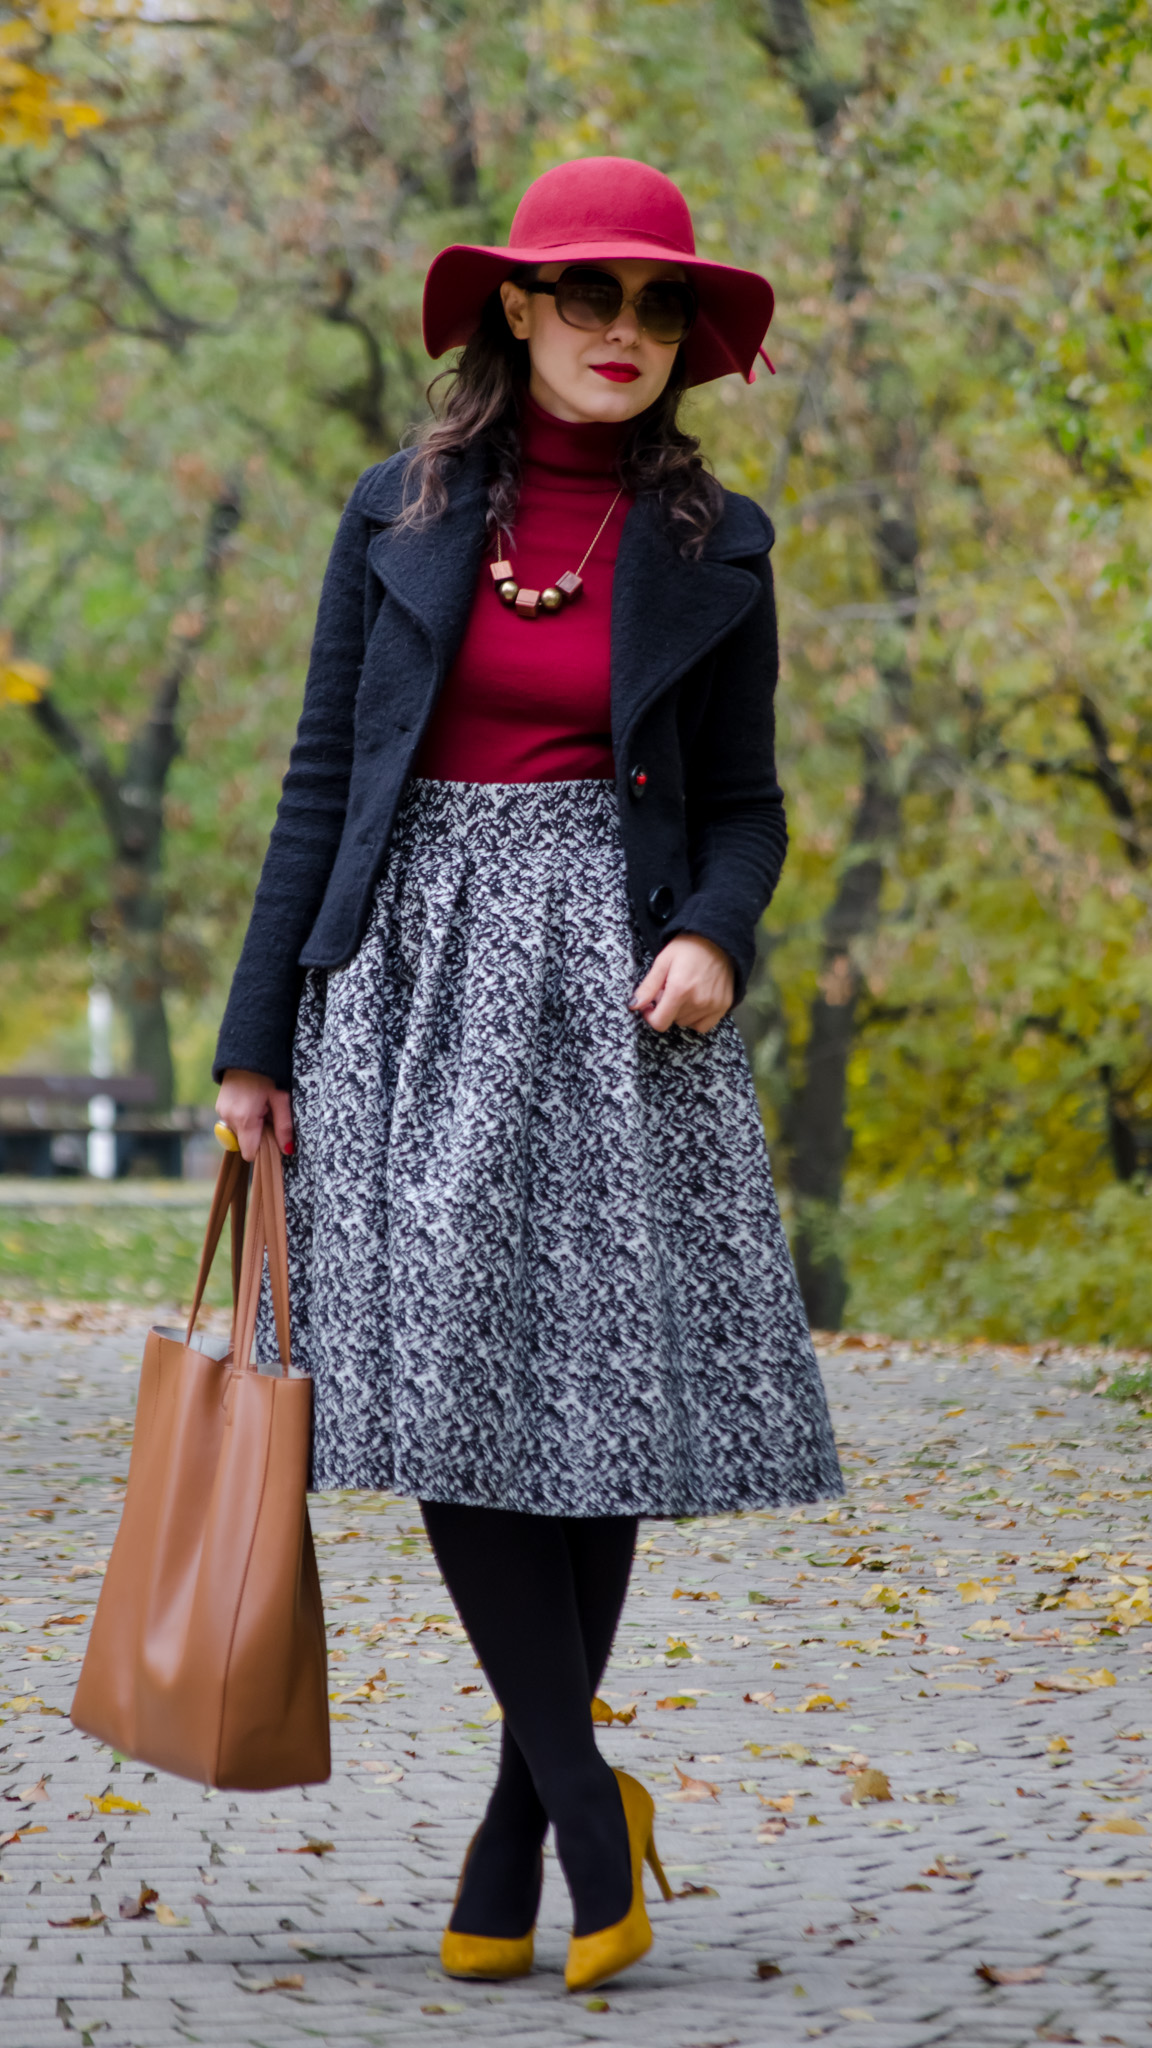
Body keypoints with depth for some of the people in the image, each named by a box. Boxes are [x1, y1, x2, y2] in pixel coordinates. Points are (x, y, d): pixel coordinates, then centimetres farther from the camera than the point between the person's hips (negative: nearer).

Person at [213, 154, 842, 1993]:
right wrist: (258, 1036, 5)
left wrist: (711, 938, -11)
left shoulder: (711, 546, 7)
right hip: (418, 970, 0)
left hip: (609, 985, 0)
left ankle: (513, 1837, 8)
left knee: (602, 1391, -3)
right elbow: (324, 779, 8)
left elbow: (745, 806, 10)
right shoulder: (401, 515, 7)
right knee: (449, 1377, -12)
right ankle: (591, 1805, -5)